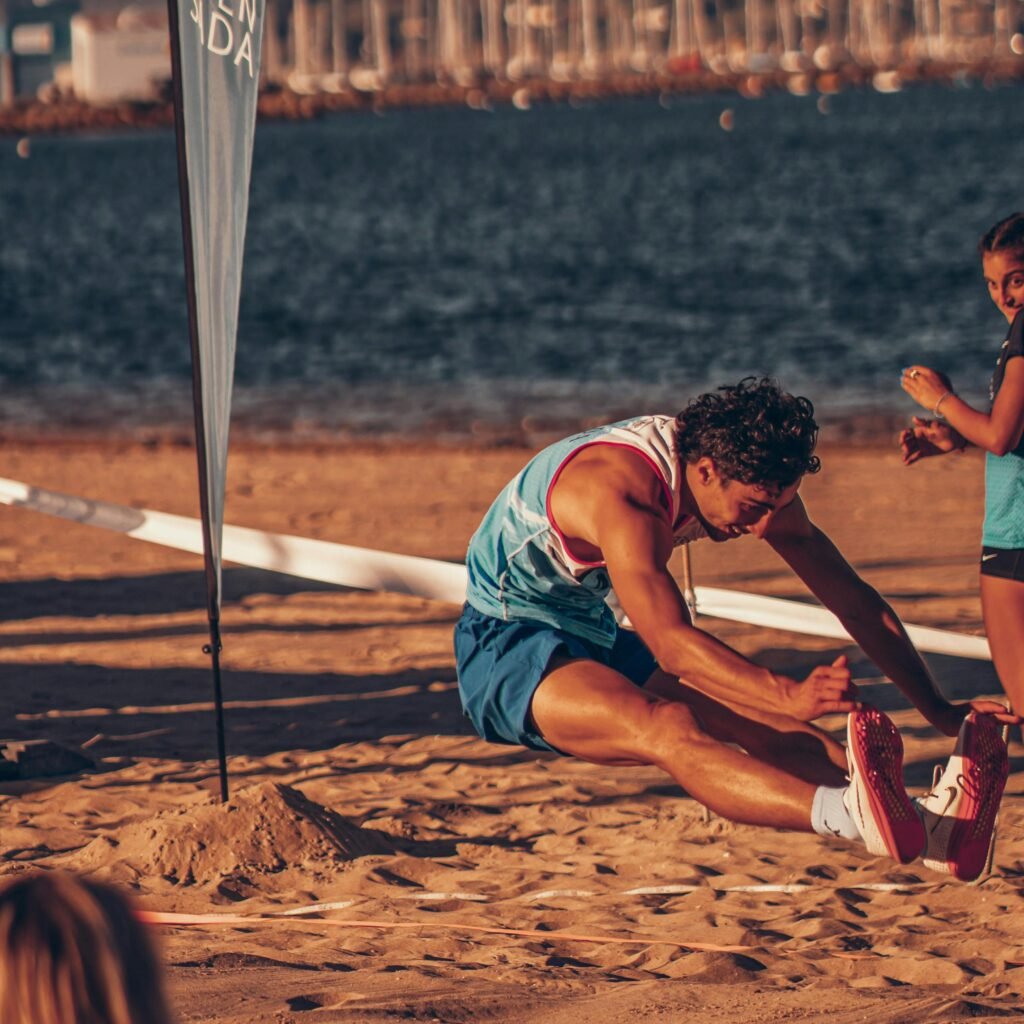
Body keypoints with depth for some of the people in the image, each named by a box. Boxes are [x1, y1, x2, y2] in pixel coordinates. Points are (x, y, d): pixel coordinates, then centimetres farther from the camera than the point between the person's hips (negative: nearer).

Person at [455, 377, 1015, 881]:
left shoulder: (752, 481, -5)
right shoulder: (621, 490, -31)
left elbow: (852, 598, 1)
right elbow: (672, 645, -41)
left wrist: (938, 709, -6)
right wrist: (791, 697, -55)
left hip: (597, 641, 9)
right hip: (507, 651, -9)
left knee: (764, 724, -15)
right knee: (667, 729, -37)